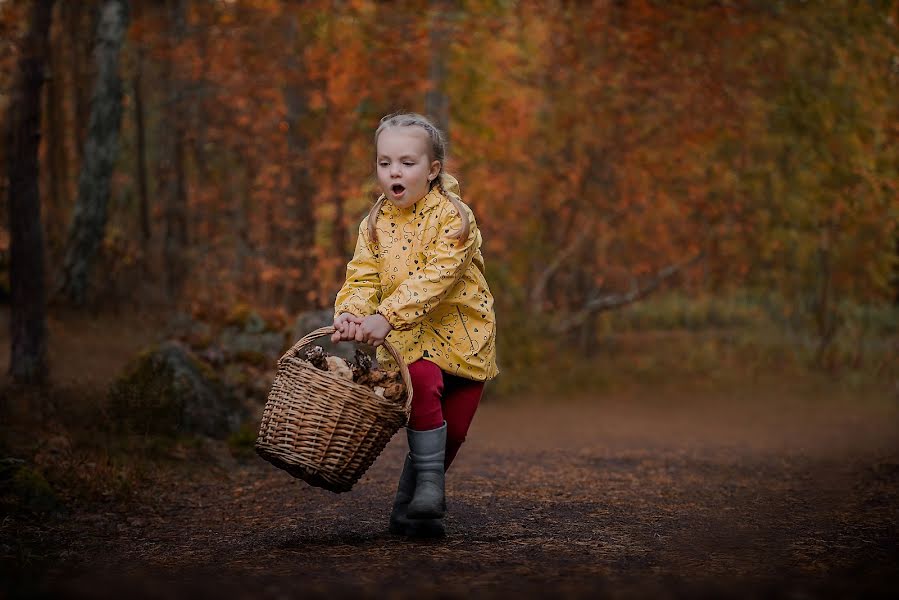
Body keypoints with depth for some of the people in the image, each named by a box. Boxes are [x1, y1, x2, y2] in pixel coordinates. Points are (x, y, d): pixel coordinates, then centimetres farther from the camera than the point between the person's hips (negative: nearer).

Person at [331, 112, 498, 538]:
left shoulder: (453, 217, -15)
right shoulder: (375, 224, 1)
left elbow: (435, 277, -27)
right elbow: (362, 278, -5)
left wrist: (386, 316, -36)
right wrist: (350, 313, -28)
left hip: (461, 334, -1)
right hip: (407, 338, 1)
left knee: (453, 430, 5)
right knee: (423, 384, -29)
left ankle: (408, 504, 24)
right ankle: (429, 485, -16)